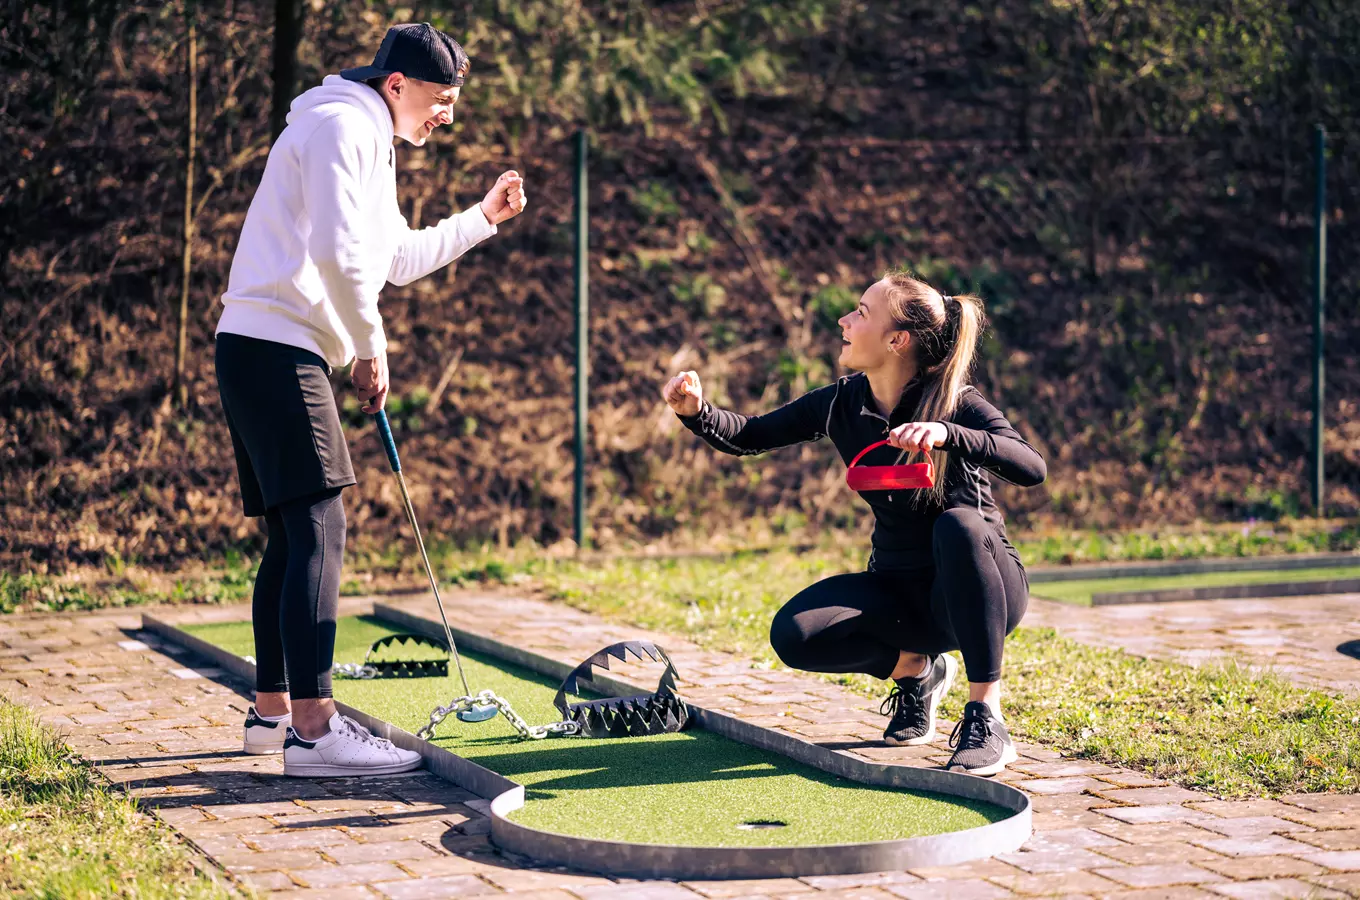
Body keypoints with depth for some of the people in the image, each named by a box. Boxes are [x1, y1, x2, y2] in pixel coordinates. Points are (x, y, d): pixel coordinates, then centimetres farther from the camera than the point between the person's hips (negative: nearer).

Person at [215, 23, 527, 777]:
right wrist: (370, 347, -10)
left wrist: (482, 219, 31)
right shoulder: (340, 125, -9)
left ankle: (272, 711, 22)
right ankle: (312, 732, -22)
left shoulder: (370, 144, 24)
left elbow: (397, 259, 34)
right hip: (274, 346, -11)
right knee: (318, 530, -16)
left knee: (294, 537, 14)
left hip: (272, 353, 11)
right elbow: (337, 251, -20)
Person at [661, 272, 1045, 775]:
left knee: (958, 525, -38)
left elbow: (1033, 469, -34)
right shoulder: (842, 405, -4)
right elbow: (747, 436, 6)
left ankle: (987, 719, -30)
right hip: (901, 592, 4)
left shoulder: (955, 404, -18)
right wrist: (696, 412, -15)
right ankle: (914, 668, 9)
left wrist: (947, 434, -47)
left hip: (979, 588, -4)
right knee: (795, 635, -21)